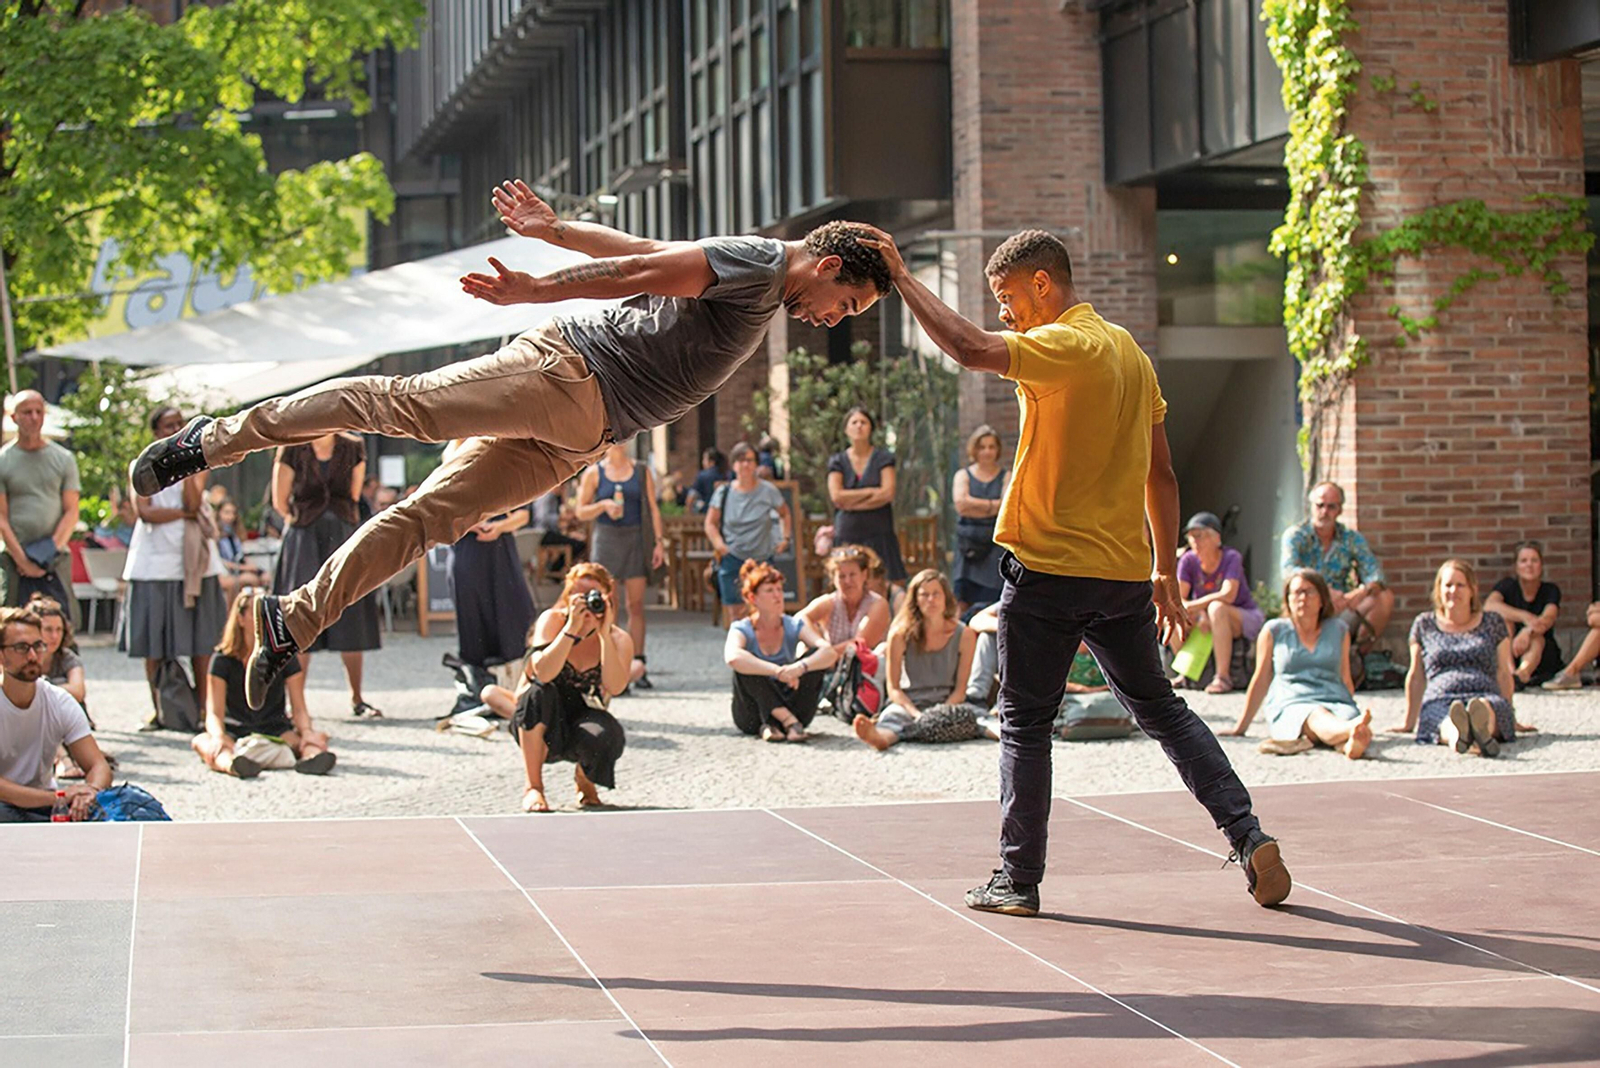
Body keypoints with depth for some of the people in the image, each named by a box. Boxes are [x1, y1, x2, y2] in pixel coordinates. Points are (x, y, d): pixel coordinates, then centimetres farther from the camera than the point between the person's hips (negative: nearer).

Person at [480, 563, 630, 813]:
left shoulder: (619, 640, -7)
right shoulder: (552, 620, -10)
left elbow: (615, 687, -27)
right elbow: (542, 673, -29)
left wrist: (604, 634, -29)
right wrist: (572, 627, -33)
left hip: (582, 725, 1)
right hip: (541, 729, -1)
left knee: (603, 738, -35)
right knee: (538, 692, -34)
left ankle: (584, 779, 6)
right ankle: (533, 787, -22)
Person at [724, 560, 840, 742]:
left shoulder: (794, 626, 0)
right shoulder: (742, 630, -8)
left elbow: (830, 653, -18)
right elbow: (732, 657, -33)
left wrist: (800, 667, -38)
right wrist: (777, 671, -44)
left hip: (786, 704, 2)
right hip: (752, 716, -2)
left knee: (816, 657, -18)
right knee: (746, 666, -28)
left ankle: (772, 724, -27)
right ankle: (787, 720, -32)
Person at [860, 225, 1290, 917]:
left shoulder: (1064, 347, -12)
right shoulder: (1129, 350, 13)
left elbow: (970, 349, -29)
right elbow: (1161, 475, 16)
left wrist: (902, 277, -21)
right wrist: (1166, 572, 20)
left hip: (1049, 570, -7)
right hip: (1125, 573, 7)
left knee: (1024, 724, 4)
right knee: (1161, 709, 17)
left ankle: (1018, 880, 6)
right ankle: (1248, 837, 9)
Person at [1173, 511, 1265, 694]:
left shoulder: (1231, 558, -18)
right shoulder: (1188, 561, -8)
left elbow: (1228, 595, -30)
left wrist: (1193, 606, -29)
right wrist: (1198, 615, -31)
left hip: (1245, 617, -4)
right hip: (1207, 622, 4)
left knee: (1217, 608, -36)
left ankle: (1223, 677, -33)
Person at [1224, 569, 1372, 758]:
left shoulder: (1338, 630, 19)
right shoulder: (1274, 631, 13)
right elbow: (1260, 681, 17)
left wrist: (1354, 717, 17)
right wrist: (1240, 728, 17)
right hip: (1291, 705, -2)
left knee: (1346, 717, -36)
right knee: (1318, 717, -39)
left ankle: (1353, 742, -71)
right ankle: (1354, 730, -72)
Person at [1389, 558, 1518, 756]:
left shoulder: (1492, 623, 21)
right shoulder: (1424, 625, 20)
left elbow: (1503, 674, 24)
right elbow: (1416, 676, 25)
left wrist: (1509, 716, 19)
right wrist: (1409, 722, 26)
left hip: (1487, 697, 0)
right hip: (1440, 701, 0)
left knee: (1484, 708, -42)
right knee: (1448, 722, -41)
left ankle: (1480, 729, -77)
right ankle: (1457, 733, -77)